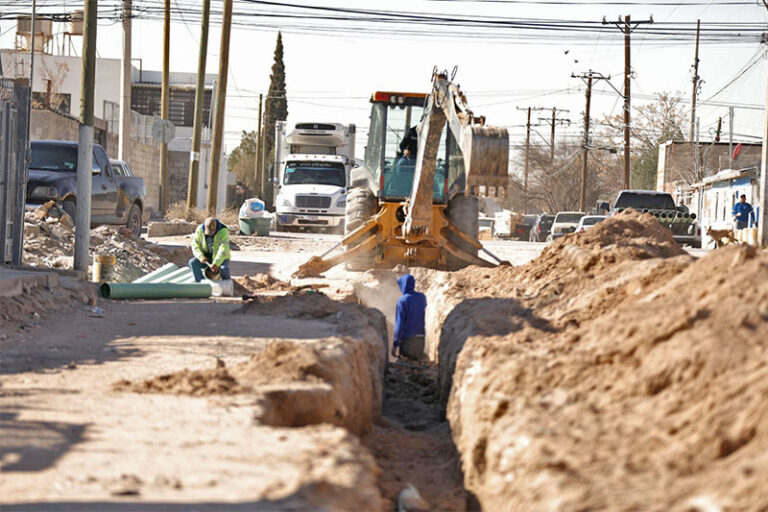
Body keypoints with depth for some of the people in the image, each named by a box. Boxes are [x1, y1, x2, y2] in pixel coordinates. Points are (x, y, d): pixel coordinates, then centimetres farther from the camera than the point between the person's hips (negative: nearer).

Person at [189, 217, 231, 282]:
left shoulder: (223, 231, -24)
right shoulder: (200, 230, -12)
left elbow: (223, 249, -33)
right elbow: (195, 245, -10)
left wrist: (216, 263, -43)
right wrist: (201, 257, -26)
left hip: (221, 259, -4)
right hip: (207, 258, 4)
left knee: (223, 269, -34)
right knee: (192, 263, -21)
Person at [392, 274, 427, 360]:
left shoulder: (402, 301, -12)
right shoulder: (422, 297, 3)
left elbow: (399, 324, -14)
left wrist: (395, 345, -10)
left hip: (407, 340, -5)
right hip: (420, 339, 5)